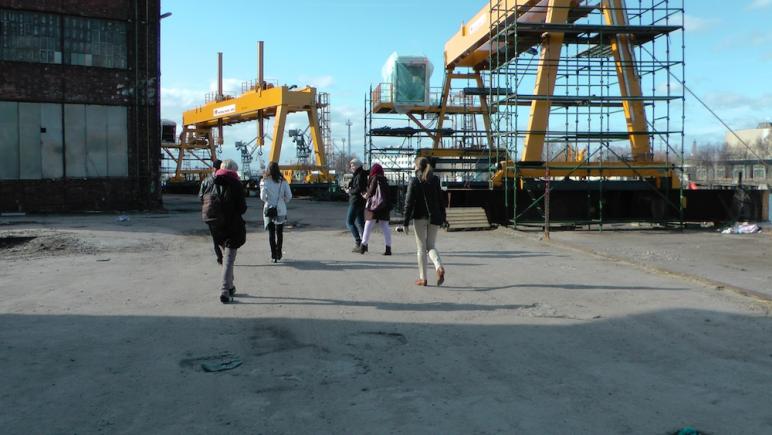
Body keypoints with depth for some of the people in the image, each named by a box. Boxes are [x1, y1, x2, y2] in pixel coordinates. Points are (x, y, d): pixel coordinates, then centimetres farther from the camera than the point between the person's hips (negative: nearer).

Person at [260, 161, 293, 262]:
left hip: (268, 209, -1)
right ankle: (278, 254, 23)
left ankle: (273, 255, -2)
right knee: (279, 232, 15)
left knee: (271, 232, 4)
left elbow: (263, 196, -13)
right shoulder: (283, 181, -2)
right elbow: (289, 196, -1)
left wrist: (268, 201, 7)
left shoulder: (265, 181, -6)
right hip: (281, 209, 2)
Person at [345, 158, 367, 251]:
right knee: (360, 223, 10)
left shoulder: (360, 176, -14)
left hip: (356, 202, -10)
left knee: (349, 222, -7)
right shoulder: (357, 175, 16)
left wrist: (349, 191, -9)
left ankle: (358, 242, -12)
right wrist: (349, 189, 2)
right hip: (361, 202, 10)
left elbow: (359, 189, -23)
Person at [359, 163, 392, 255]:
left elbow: (371, 192, -8)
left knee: (368, 226, 4)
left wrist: (366, 195, 14)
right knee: (385, 227, 4)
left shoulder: (375, 179, -7)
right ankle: (388, 248, -1)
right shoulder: (384, 180, 10)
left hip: (374, 205, -5)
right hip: (384, 207, 5)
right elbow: (387, 194, 13)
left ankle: (363, 245, 8)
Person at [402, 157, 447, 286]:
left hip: (420, 217, -3)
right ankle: (439, 267, -12)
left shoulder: (414, 181, -7)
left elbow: (409, 202, -9)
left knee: (421, 248, 6)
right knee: (430, 246, 15)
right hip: (434, 218, 3)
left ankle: (423, 278, 9)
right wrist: (442, 218, 12)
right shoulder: (435, 180, 3)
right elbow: (441, 200, 5)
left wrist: (406, 222, -6)